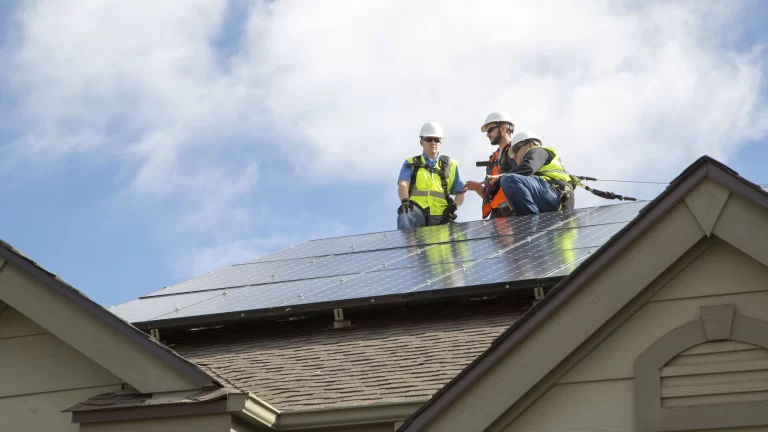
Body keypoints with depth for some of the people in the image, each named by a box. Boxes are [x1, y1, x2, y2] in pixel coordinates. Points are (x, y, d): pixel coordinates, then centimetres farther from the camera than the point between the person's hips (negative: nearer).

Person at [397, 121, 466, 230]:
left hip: (440, 217, 3)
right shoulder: (411, 164, 20)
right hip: (416, 212, -3)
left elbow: (460, 192, 19)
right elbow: (403, 184, 2)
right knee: (404, 217, -36)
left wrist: (454, 207, -4)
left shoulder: (450, 165, 23)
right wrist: (405, 201, -21)